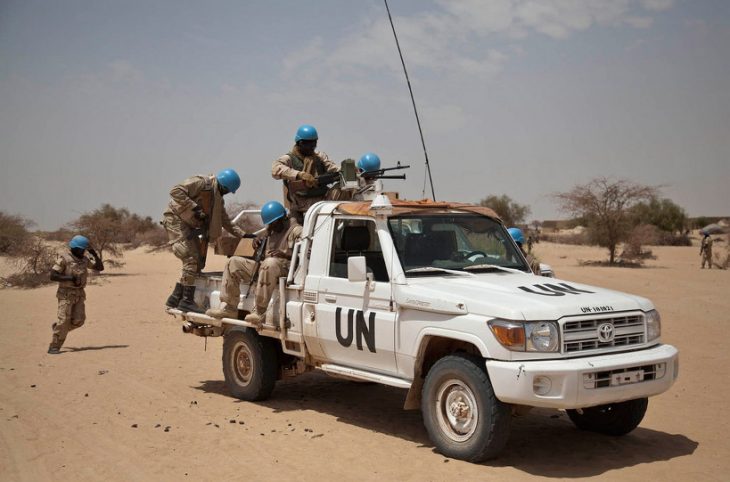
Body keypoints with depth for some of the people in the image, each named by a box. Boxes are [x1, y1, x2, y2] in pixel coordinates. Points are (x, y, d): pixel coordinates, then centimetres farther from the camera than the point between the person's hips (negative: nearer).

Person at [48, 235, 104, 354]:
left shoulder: (84, 259, 8)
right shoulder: (64, 258, -13)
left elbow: (100, 268, 9)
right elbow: (52, 276, -18)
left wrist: (95, 254, -4)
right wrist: (70, 278, -24)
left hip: (79, 294, 6)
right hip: (66, 294, -6)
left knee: (78, 320, -3)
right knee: (64, 320, -12)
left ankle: (58, 328, 24)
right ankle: (54, 347, -3)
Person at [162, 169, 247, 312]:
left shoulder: (218, 199, 14)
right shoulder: (201, 182, -14)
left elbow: (226, 222, 18)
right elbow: (176, 191, -24)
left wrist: (243, 235, 9)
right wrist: (194, 207, -27)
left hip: (189, 225, 9)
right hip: (175, 219, -9)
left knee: (198, 262, 7)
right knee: (191, 259, -17)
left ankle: (175, 299, 14)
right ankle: (187, 300, -13)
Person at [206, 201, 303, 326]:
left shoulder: (296, 230, -2)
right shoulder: (270, 230, 24)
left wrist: (284, 254, -27)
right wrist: (258, 244, 11)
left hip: (285, 267, -9)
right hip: (264, 266, 9)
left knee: (270, 263, -42)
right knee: (233, 262, 1)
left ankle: (259, 311, -40)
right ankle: (229, 307, -8)